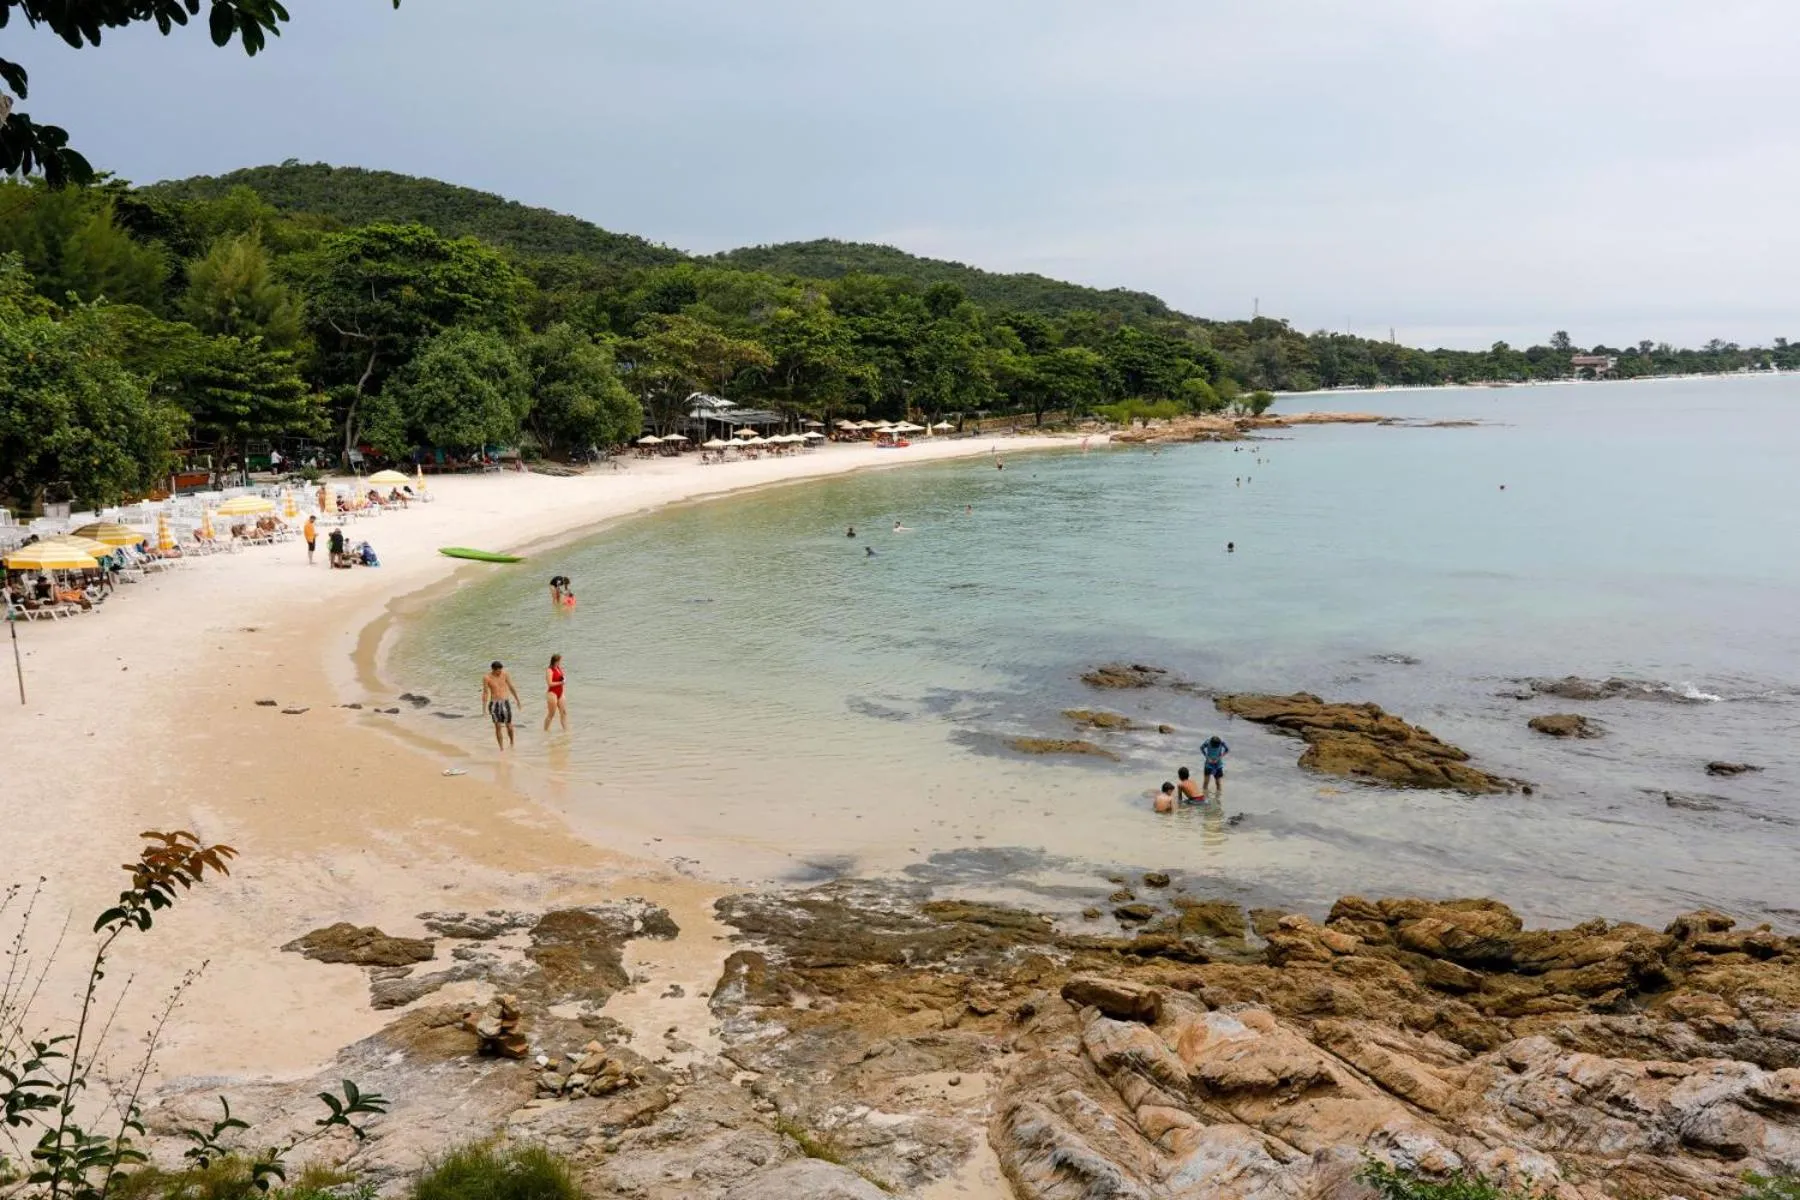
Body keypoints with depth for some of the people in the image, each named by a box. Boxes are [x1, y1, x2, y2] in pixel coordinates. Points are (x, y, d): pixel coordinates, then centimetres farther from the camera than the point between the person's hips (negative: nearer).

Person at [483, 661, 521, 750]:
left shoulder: (505, 675, -3)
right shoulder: (486, 677, -8)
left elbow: (512, 688, 6)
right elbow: (485, 692, -5)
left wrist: (518, 700, 11)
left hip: (505, 702, 1)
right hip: (494, 704, -1)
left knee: (509, 726, 5)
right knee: (498, 727, -4)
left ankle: (511, 743, 31)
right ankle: (501, 749, 1)